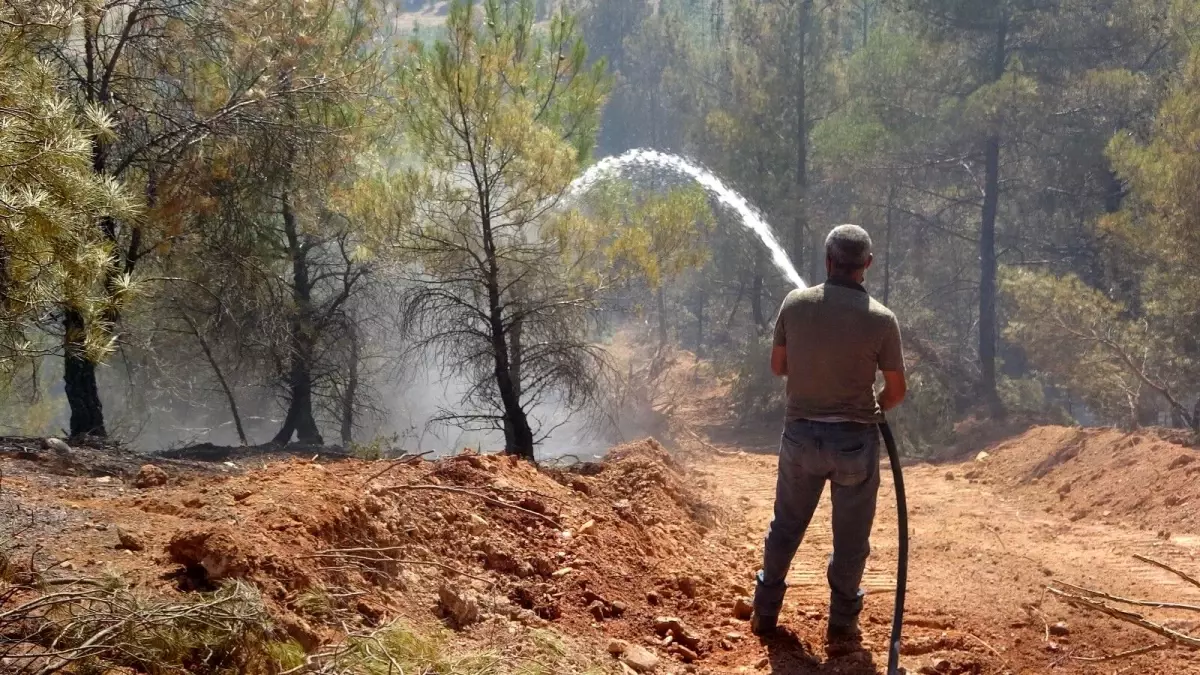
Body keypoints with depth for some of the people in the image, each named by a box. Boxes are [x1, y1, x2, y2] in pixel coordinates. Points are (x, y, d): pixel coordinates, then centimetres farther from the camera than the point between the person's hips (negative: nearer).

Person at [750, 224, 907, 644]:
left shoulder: (795, 304, -7)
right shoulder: (881, 319, -13)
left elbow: (778, 366, 4)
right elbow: (897, 390, -5)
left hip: (801, 433, 3)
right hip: (855, 439, -2)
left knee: (786, 526, 19)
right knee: (851, 537, 13)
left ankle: (765, 612, 28)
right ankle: (842, 621, 22)